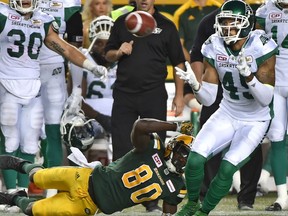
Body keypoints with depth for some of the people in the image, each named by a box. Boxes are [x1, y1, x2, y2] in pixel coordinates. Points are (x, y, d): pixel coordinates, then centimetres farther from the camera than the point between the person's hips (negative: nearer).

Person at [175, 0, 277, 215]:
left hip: (255, 121, -4)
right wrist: (195, 84, -27)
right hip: (227, 115, 4)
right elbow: (208, 99, -6)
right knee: (195, 159, -13)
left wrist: (248, 76, -39)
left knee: (227, 168, -19)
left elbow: (266, 99, -24)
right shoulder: (215, 48, -10)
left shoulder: (261, 48, -22)